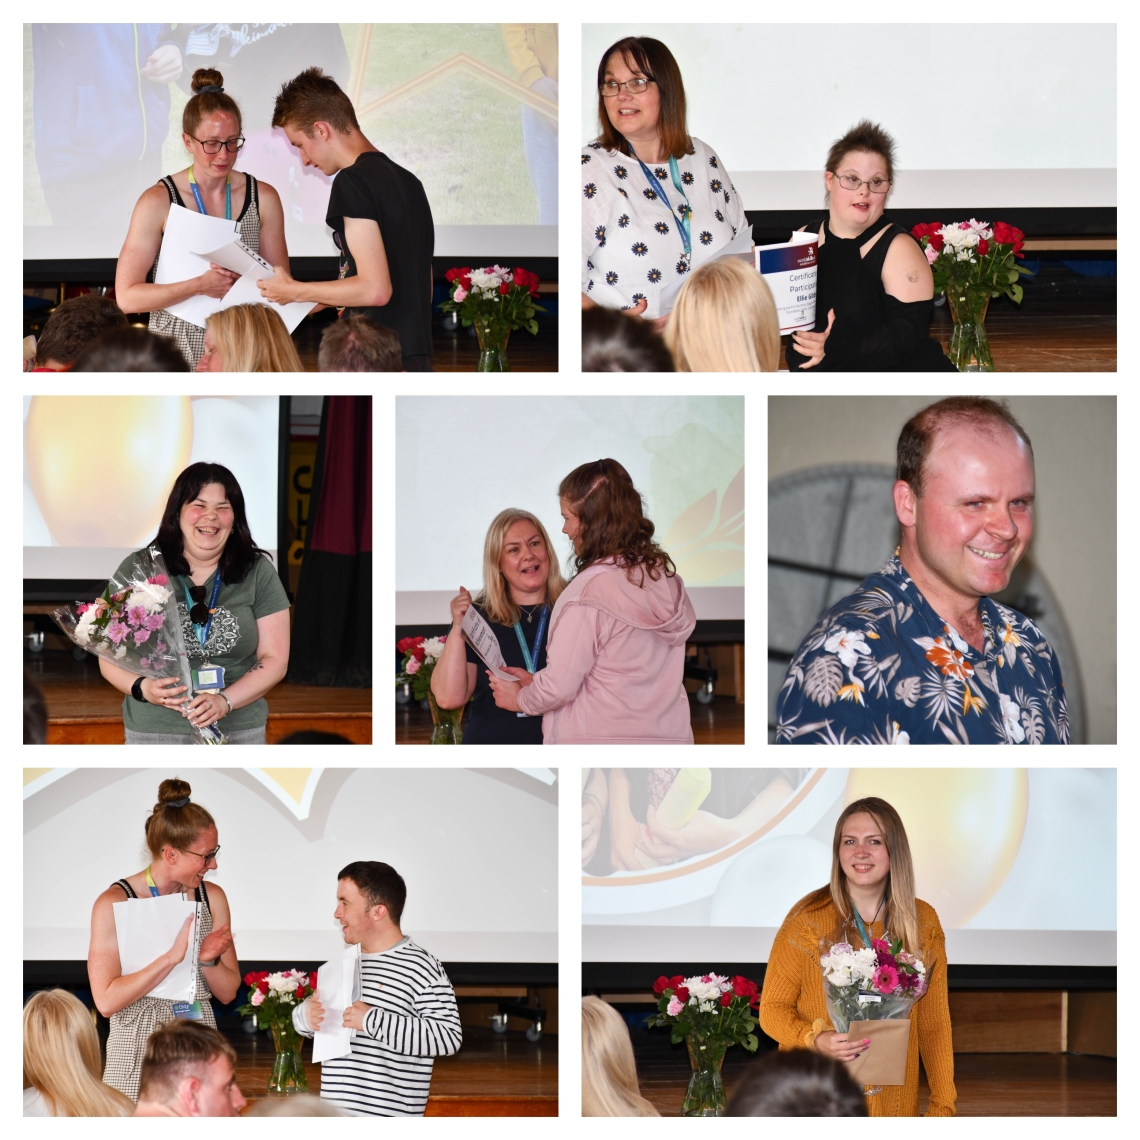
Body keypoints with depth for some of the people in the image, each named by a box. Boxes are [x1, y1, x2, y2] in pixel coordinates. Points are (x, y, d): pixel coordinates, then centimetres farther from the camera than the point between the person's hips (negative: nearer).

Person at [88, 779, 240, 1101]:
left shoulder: (212, 898, 6)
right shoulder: (114, 903, -9)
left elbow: (228, 992, 11)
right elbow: (106, 1001, -16)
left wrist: (209, 961, -10)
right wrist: (172, 956, -21)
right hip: (139, 1052, -4)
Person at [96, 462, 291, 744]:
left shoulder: (258, 573, 4)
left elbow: (274, 659, 2)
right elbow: (110, 658, 5)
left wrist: (224, 701, -15)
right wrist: (142, 687, -16)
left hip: (238, 732, 1)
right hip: (153, 731, 0)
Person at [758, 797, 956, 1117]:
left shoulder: (923, 922, 0)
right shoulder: (808, 919, -9)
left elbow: (933, 1021, 5)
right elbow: (773, 1008, -4)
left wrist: (942, 1104, 0)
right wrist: (815, 1040, -23)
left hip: (894, 1101, 3)